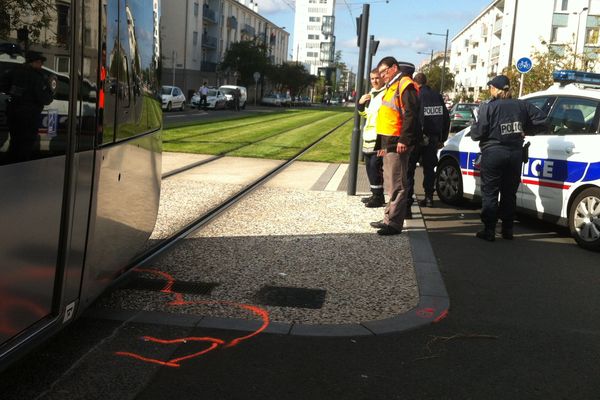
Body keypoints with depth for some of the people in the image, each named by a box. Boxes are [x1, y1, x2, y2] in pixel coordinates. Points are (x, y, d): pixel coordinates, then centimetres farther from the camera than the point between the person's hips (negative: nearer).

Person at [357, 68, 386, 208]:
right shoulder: (371, 94, 19)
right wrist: (360, 103, 7)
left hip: (380, 137, -9)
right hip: (368, 137, 9)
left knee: (375, 166, -10)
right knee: (369, 166, 13)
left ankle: (378, 197, -3)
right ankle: (375, 194, 23)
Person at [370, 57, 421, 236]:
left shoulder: (405, 85, -10)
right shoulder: (392, 87, 23)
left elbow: (410, 114, -19)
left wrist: (404, 140, -23)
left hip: (397, 144, -11)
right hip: (389, 143, 11)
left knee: (397, 184, -8)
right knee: (391, 183, 15)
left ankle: (394, 223, -6)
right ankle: (389, 219, 23)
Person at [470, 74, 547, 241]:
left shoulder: (488, 107, -10)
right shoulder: (521, 105, 5)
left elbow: (477, 133, -12)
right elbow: (541, 118, 4)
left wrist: (473, 127, 8)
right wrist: (525, 130, 13)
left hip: (493, 153, -4)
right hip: (515, 154, 5)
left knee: (489, 193, 3)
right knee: (509, 193, 14)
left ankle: (489, 231, 1)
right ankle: (507, 229, 19)